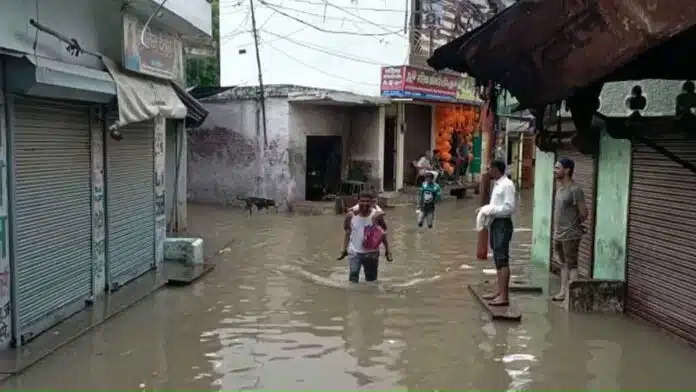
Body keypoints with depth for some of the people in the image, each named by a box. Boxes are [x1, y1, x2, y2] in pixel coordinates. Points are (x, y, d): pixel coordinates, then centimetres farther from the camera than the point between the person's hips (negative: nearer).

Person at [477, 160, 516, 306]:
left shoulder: (507, 184, -14)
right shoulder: (497, 184, 14)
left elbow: (509, 208, -20)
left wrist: (491, 211, -19)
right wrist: (485, 209, 7)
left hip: (502, 224, -10)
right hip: (494, 223, 10)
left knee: (502, 259, -9)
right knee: (497, 259, 15)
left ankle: (504, 296, -8)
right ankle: (498, 290, 24)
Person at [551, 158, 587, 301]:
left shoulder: (575, 189, -18)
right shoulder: (559, 187, 10)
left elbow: (583, 213, -16)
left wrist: (575, 225, -1)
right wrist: (556, 227, 14)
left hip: (570, 235, -9)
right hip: (558, 234, 9)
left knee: (571, 265, -3)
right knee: (563, 264, 15)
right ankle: (563, 292, 23)